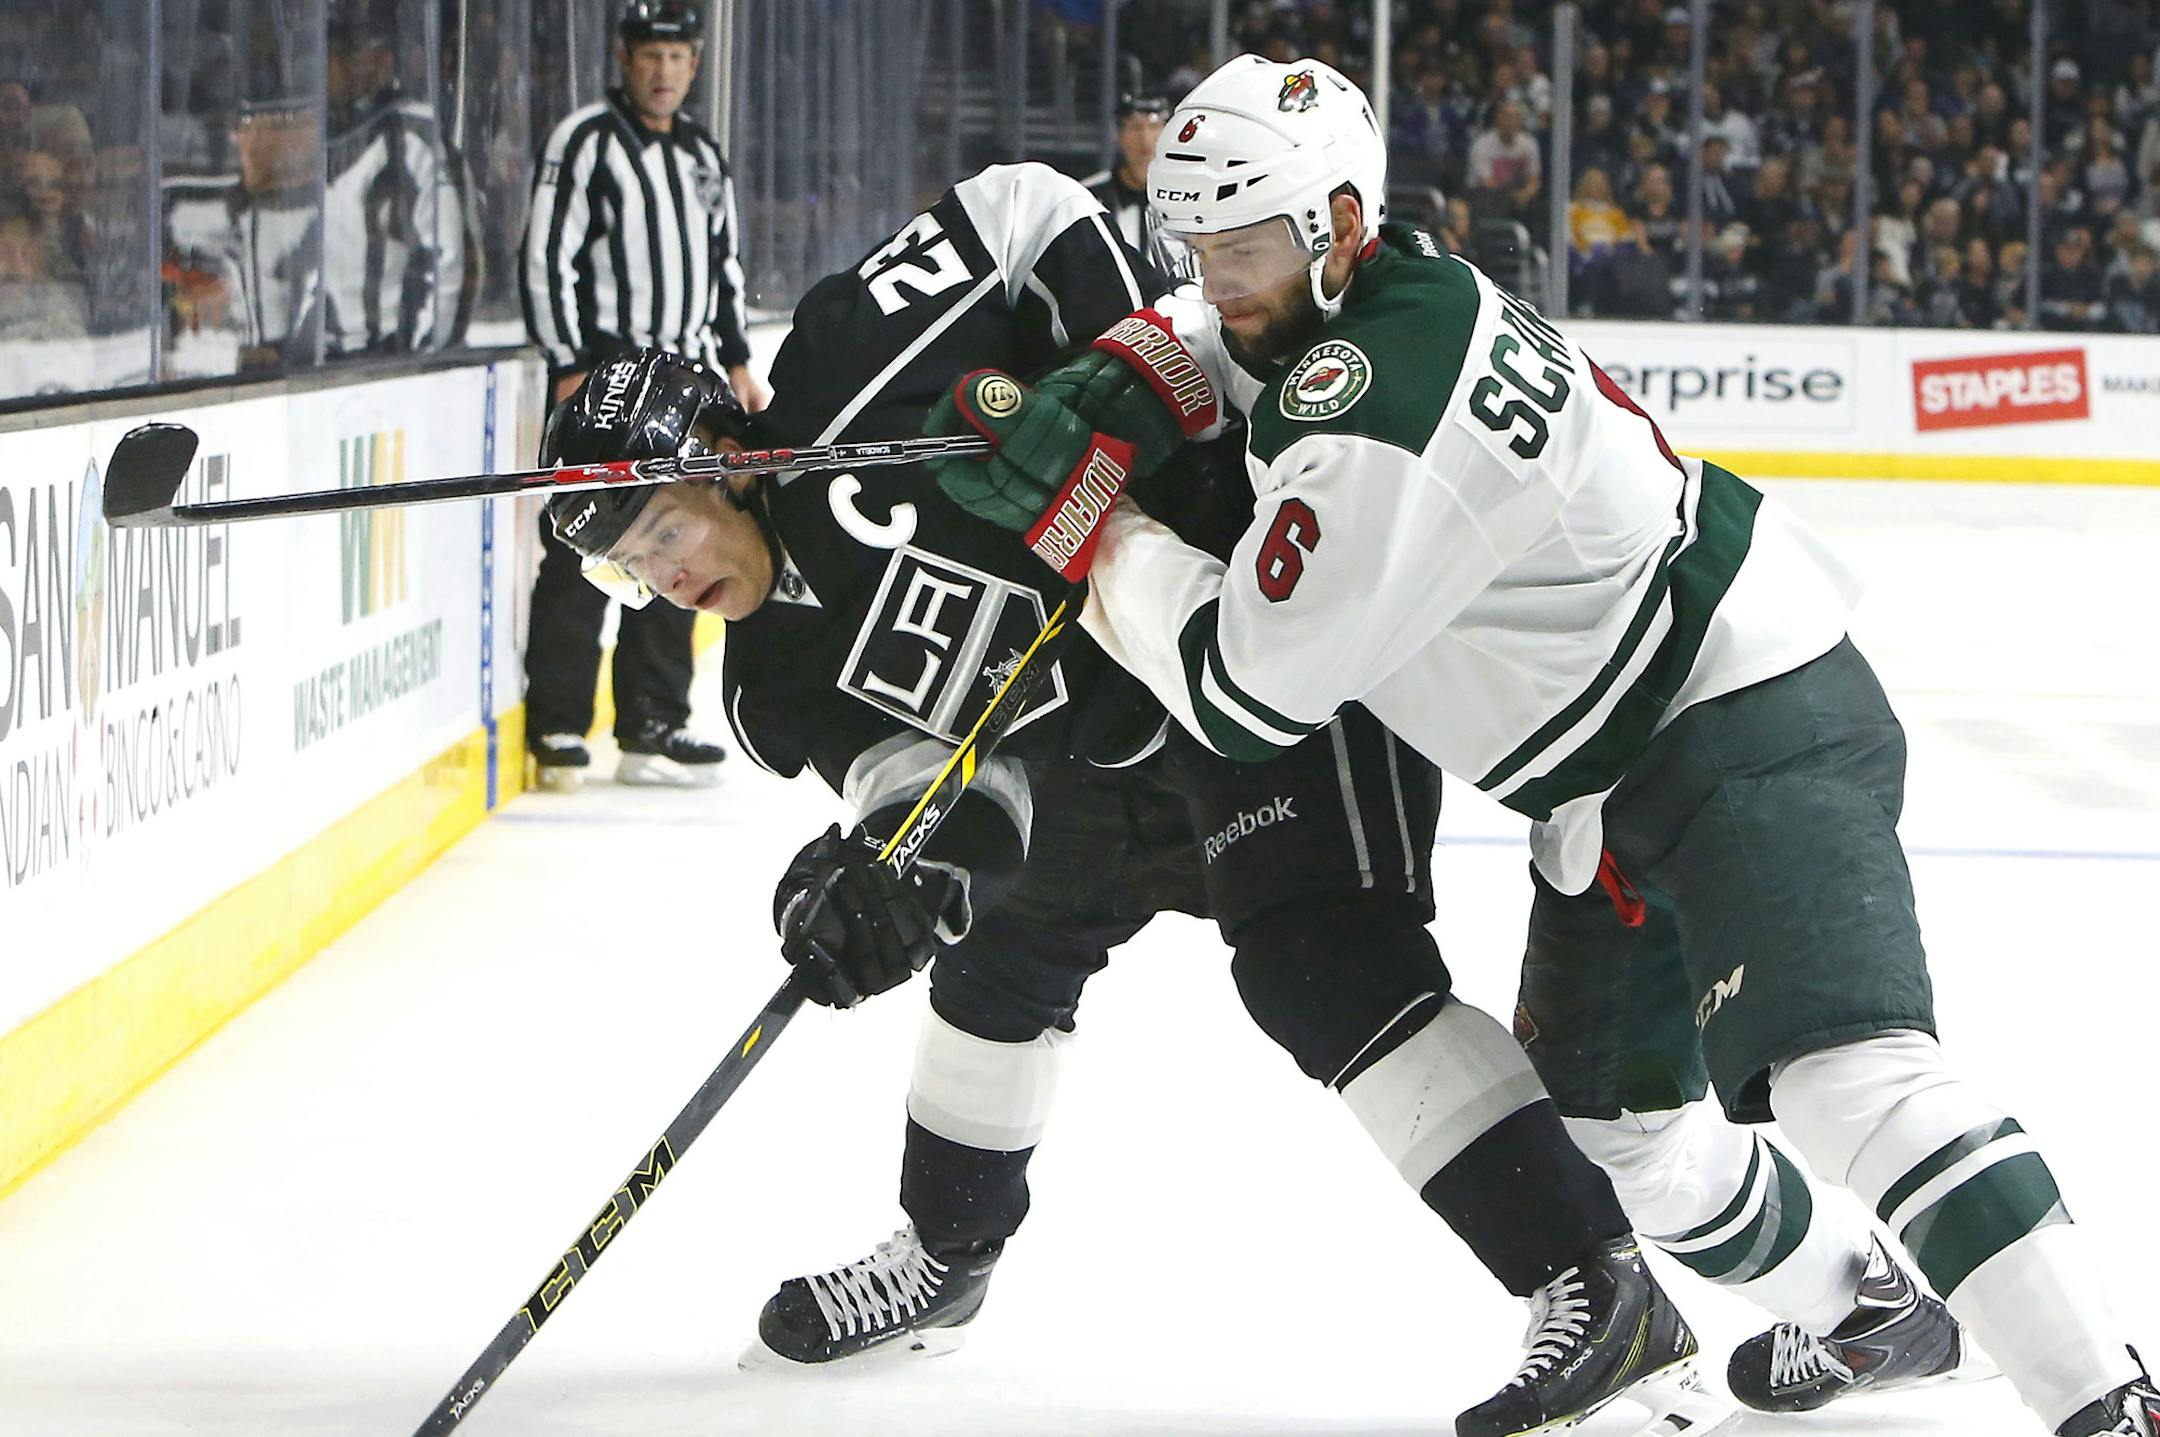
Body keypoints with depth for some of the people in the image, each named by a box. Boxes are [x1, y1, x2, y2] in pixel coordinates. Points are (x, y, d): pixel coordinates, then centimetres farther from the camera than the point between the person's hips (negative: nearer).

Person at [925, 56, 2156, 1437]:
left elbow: (1245, 692, -21)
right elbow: (1213, 335, 26)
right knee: (1608, 1113, 17)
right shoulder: (1386, 288, 3)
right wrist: (1109, 398, 3)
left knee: (1839, 1064, -27)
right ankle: (1867, 1317, 37)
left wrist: (1076, 511, -12)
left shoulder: (1379, 411, -27)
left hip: (1752, 731, -11)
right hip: (1619, 767, 11)